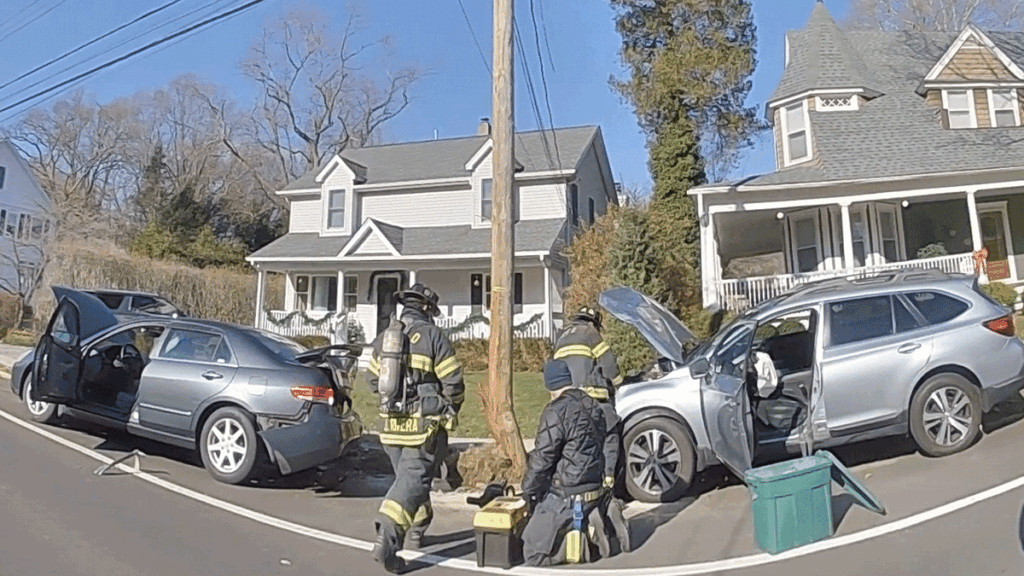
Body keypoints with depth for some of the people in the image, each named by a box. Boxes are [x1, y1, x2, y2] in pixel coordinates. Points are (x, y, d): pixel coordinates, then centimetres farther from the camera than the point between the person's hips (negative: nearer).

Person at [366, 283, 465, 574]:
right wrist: (451, 409, 9)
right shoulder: (433, 336, -9)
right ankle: (386, 540, -15)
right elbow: (453, 382, -10)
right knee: (412, 481, -4)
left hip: (393, 424, 6)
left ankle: (416, 531, 34)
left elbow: (375, 381, 15)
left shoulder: (383, 338, 8)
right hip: (425, 424, -6)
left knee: (407, 476, 21)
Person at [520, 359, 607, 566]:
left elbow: (542, 458, -14)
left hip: (566, 497, -8)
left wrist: (528, 490, -1)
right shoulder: (592, 407, 8)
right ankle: (591, 532, 11)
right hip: (593, 490, 8)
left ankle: (582, 542, -6)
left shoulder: (557, 412, -16)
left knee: (532, 553, 1)